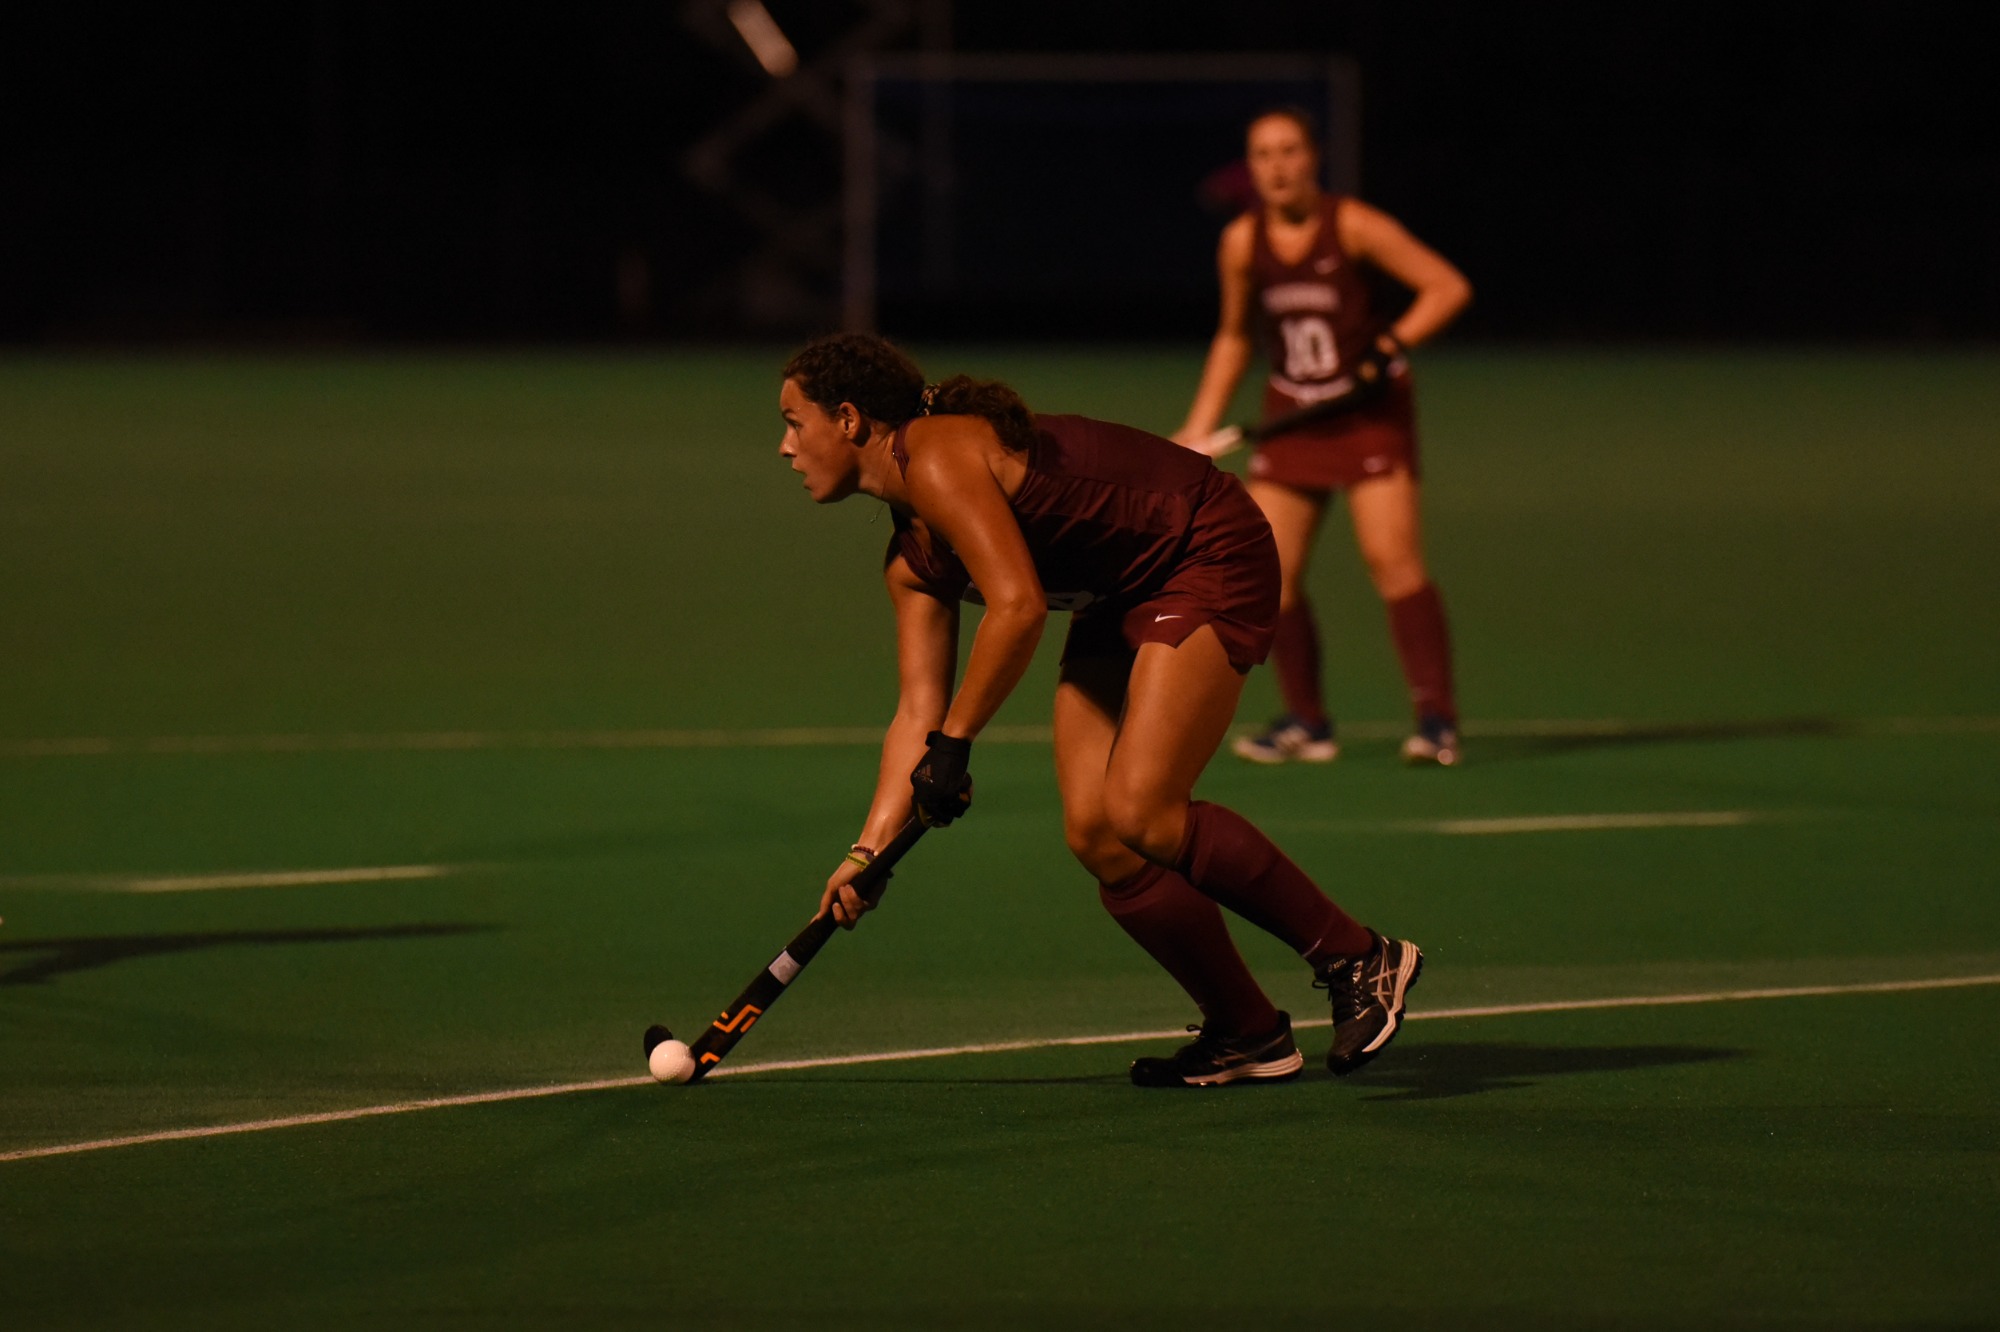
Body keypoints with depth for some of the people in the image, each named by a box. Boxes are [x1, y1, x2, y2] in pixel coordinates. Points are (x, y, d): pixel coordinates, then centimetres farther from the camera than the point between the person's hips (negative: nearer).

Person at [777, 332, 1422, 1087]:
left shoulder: (938, 458, -19)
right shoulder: (910, 561, 11)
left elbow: (1019, 606, -29)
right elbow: (918, 712, 12)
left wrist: (953, 743, -21)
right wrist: (869, 851, 4)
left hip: (1210, 560, -10)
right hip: (1122, 601, 10)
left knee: (1139, 817, -21)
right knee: (1093, 834, -2)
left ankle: (1359, 960, -12)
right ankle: (1244, 1034, 7)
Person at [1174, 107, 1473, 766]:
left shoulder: (1353, 227, -12)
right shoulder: (1242, 243, 0)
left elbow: (1448, 287, -9)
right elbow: (1233, 337, 15)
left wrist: (1391, 345, -21)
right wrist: (1198, 428, 11)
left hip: (1369, 410, -4)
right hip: (1291, 416, 4)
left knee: (1392, 557, -16)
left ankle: (1436, 717, -12)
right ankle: (1306, 721, 9)